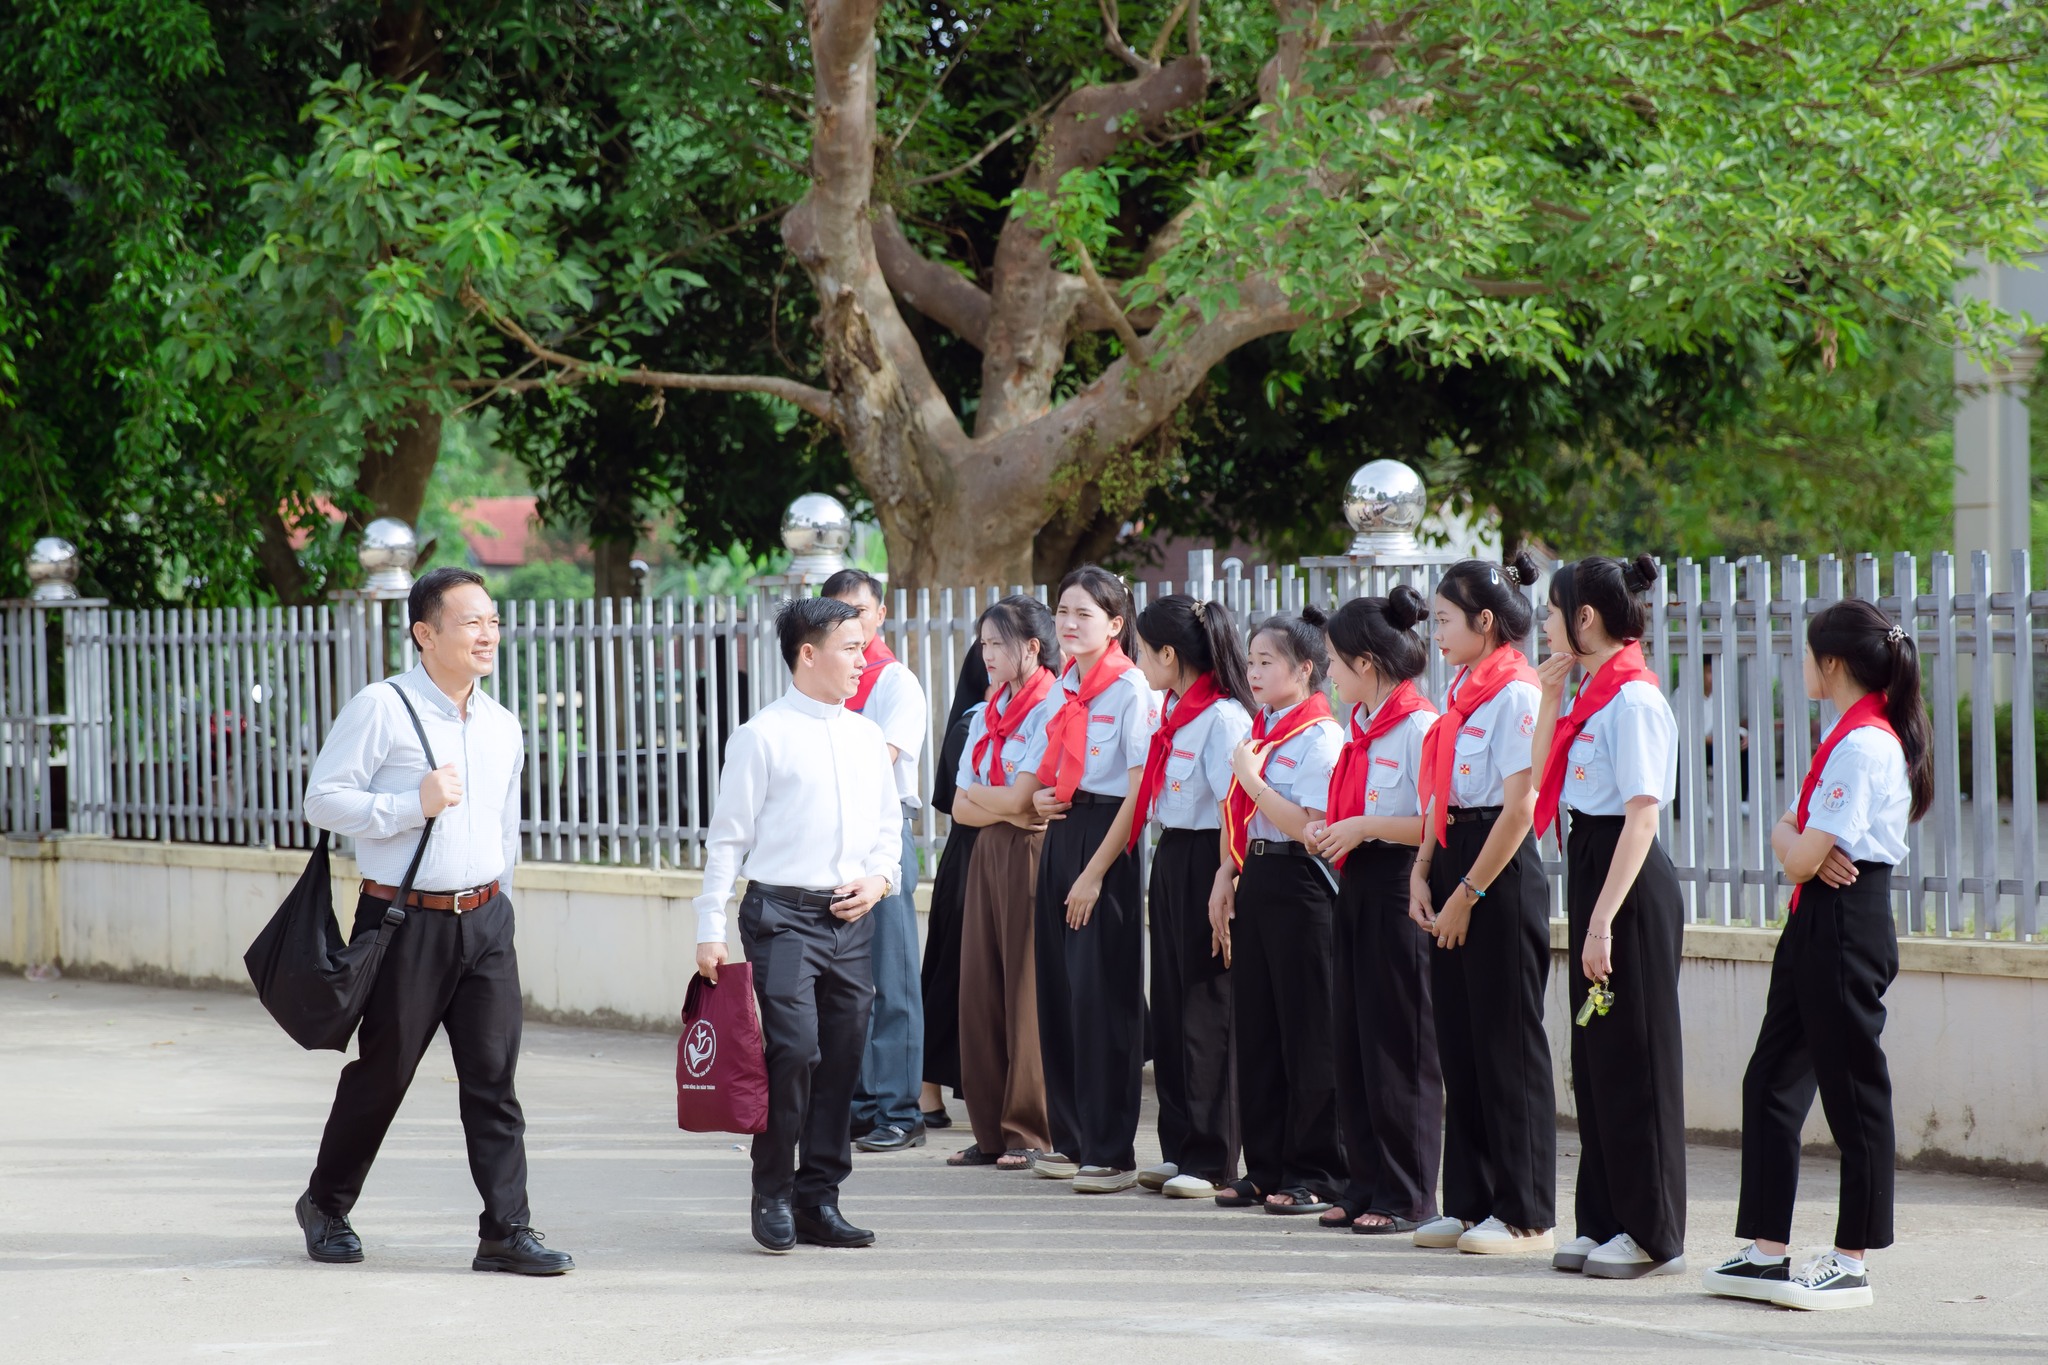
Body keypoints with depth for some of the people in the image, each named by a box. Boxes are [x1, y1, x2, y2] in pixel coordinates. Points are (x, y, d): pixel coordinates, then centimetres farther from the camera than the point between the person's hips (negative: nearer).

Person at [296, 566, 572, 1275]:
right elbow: (323, 798, -11)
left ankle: (506, 1231, -1)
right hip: (405, 920, -5)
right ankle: (326, 1205, 26)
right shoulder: (382, 709, -8)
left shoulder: (503, 726, 11)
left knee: (494, 1076, -1)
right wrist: (412, 806, -19)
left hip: (485, 918, 5)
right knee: (380, 1073, 6)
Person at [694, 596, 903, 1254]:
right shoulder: (762, 736, -4)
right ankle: (773, 1198, -1)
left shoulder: (867, 737, 13)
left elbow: (889, 825, 21)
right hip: (783, 912, -6)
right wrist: (710, 929, -7)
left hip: (852, 917, 6)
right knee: (794, 1050, -15)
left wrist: (878, 878, 1)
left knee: (841, 1058, 5)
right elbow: (728, 837, -3)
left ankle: (819, 1200, 14)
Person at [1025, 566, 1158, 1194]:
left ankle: (1111, 1153, -3)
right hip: (1060, 834, 8)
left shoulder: (1130, 690, -10)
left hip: (1106, 841, -8)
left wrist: (1095, 871, -17)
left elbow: (1139, 794, -15)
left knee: (1101, 994, -7)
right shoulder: (1064, 687, 13)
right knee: (1057, 988, 9)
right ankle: (1070, 1138, 18)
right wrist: (1039, 795, 4)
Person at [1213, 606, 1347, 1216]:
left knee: (1309, 1034, -3)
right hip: (1255, 884, 9)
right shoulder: (1258, 732, 15)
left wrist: (1251, 777, -15)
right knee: (1255, 1027, 10)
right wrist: (1229, 880, 12)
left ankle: (1316, 1173, 3)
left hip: (1300, 886, -9)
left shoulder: (1321, 738, -11)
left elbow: (1306, 827, -19)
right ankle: (1266, 1166, 17)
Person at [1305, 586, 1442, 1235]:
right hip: (1356, 888, 9)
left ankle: (1408, 1196, 2)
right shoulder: (1360, 727, 14)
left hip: (1399, 891, -9)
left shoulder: (1419, 727, -14)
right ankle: (1366, 1183, 16)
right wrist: (1326, 827, 7)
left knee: (1399, 1047, -4)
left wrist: (1363, 827, -18)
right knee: (1355, 1039, 10)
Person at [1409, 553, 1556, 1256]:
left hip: (1500, 876, -9)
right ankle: (1470, 1203, 17)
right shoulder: (1461, 690, 14)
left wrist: (1468, 893, -17)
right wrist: (1423, 872, 6)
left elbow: (1518, 807, -17)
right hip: (1453, 862, 9)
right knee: (1459, 1040, 11)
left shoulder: (1514, 693, -13)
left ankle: (1526, 1215, 3)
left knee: (1506, 1042, -3)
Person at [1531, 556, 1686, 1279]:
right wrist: (1551, 698, 9)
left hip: (1630, 879, -9)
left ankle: (1653, 1234, 4)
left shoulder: (1633, 699, -16)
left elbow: (1641, 818, -20)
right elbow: (1543, 777, 21)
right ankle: (1604, 1222, 20)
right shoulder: (1590, 693, 12)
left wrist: (1604, 921, -23)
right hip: (1590, 865, 9)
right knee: (1594, 1057, 12)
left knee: (1633, 1057, -3)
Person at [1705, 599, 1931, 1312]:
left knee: (1853, 1091, -2)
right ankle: (1767, 1251, 15)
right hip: (1815, 924, 10)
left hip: (1844, 924, -10)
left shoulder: (1862, 745, -17)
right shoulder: (1853, 736, 16)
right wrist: (1798, 841, -6)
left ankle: (1852, 1261, 4)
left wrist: (1789, 839, 2)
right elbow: (1794, 828, 16)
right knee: (1772, 1082, 11)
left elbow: (1802, 856, -20)